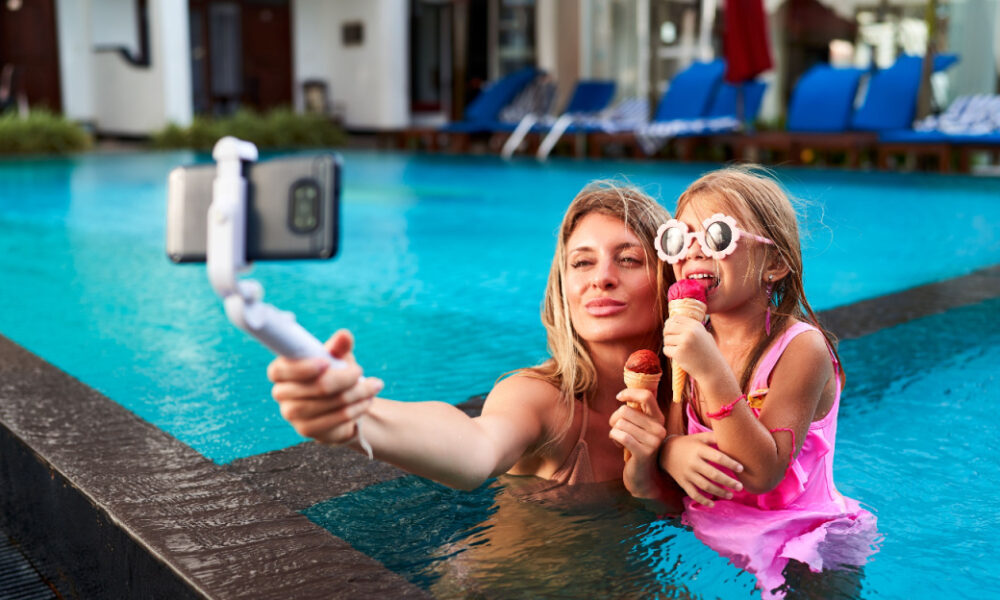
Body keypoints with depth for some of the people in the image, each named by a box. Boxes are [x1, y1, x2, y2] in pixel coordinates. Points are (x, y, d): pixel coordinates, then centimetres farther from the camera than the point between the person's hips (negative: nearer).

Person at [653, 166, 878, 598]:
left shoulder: (801, 347, -17)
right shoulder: (692, 340, 1)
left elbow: (763, 475, -23)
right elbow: (670, 432, 2)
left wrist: (713, 373, -33)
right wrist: (672, 450, -23)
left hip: (795, 547, -6)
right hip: (708, 535, 6)